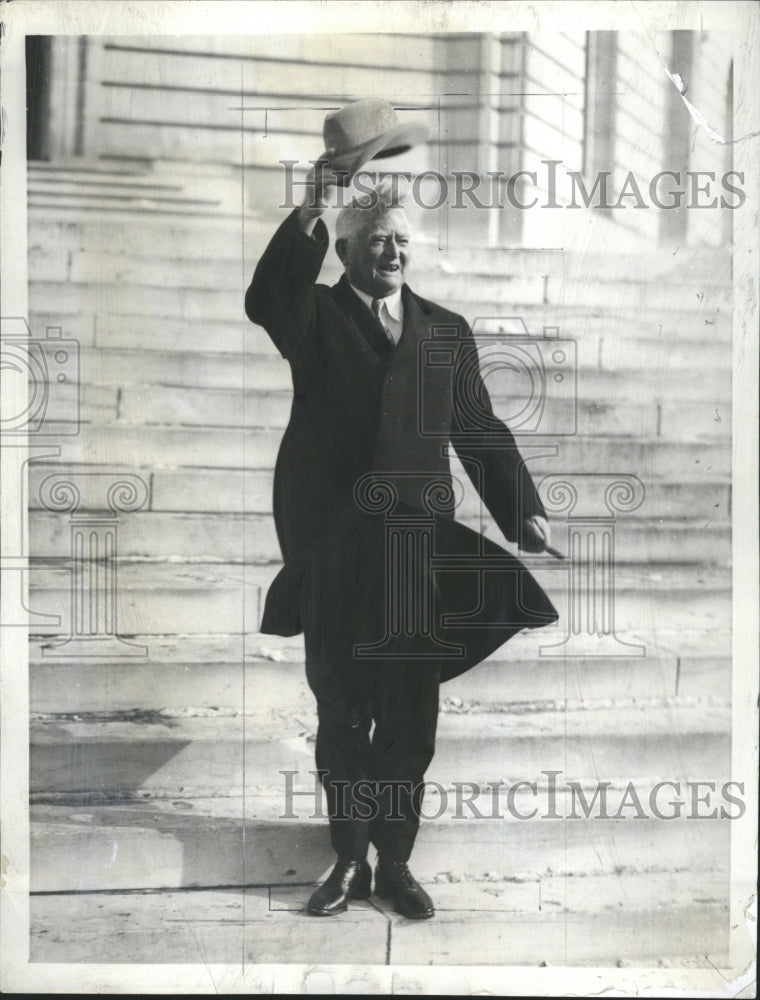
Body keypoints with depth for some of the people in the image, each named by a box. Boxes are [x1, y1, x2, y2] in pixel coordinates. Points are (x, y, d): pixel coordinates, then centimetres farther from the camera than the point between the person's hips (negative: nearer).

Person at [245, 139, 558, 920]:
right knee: (341, 717, 9)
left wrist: (524, 510, -2)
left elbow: (479, 429, 9)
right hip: (336, 554, -2)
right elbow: (263, 302, -19)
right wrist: (310, 216, -30)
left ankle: (395, 863, 21)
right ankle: (349, 862, 22)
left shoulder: (447, 329, 12)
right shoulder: (314, 316, 4)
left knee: (410, 722, 7)